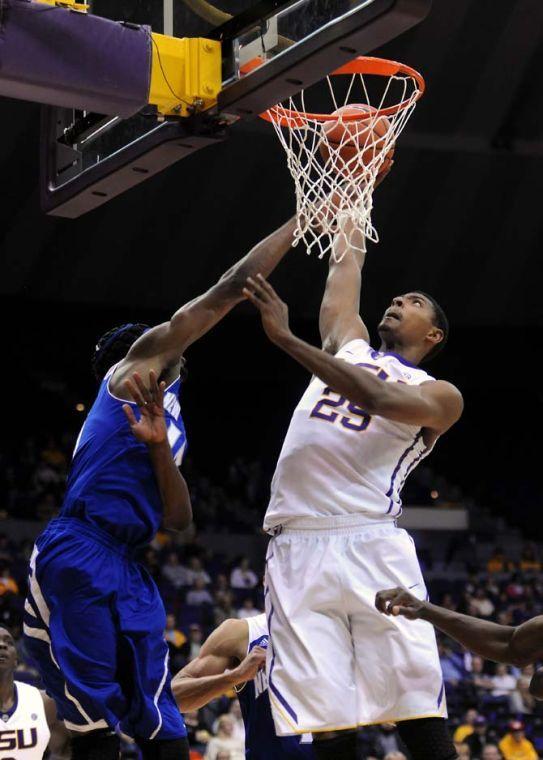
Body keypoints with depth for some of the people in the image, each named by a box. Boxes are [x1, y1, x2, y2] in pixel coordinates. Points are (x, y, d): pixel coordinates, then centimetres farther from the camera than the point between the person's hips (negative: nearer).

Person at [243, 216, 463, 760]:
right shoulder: (350, 344, 26)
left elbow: (380, 397, -12)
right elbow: (347, 259, 34)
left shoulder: (440, 396, 9)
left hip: (372, 547, -4)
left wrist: (286, 338, -17)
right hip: (296, 551, 4)